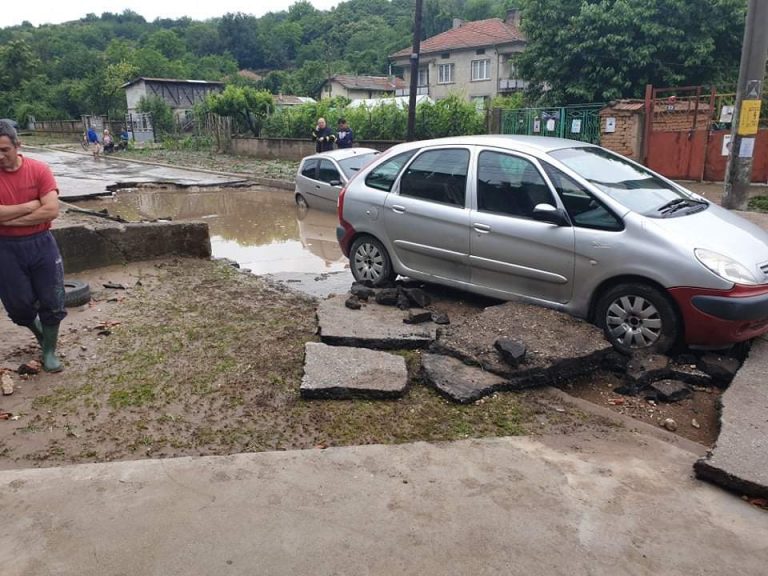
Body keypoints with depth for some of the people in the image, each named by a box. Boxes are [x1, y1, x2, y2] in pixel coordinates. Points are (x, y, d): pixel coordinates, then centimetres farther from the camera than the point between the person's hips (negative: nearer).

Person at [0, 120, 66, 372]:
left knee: (52, 302, 5)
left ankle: (49, 351, 24)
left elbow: (52, 210, -17)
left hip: (41, 244, -1)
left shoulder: (39, 169, -8)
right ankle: (40, 332, 41)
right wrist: (31, 205, -18)